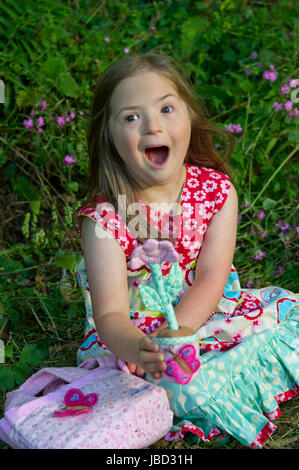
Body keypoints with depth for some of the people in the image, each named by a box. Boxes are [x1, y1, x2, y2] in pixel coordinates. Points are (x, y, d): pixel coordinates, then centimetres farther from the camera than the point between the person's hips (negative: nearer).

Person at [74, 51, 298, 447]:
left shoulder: (217, 189, -9)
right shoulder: (105, 217, -18)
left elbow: (212, 278, -15)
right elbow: (110, 314, -23)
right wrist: (140, 349, -47)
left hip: (206, 314, 4)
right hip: (136, 335, -3)